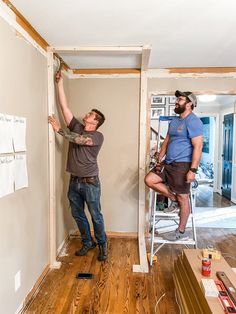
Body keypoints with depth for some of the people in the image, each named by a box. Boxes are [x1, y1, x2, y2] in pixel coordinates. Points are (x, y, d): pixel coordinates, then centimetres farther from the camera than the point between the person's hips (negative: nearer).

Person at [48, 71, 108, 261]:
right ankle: (87, 243, 33)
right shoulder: (76, 127, 8)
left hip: (90, 182, -6)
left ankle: (103, 244, 25)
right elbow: (64, 106, 3)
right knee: (78, 215, 15)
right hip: (74, 181, 6)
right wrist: (60, 82, 0)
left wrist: (59, 129, -18)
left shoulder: (98, 136, -8)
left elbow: (79, 140, -24)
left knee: (96, 216, 5)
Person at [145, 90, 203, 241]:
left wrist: (193, 169, -24)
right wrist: (159, 160, 11)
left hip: (182, 165, -9)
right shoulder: (174, 121, 16)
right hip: (168, 163, 9)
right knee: (149, 180, 3)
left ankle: (181, 232, 18)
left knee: (183, 197, 2)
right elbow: (166, 142, 19)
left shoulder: (193, 121, -12)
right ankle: (174, 200, 16)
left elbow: (198, 147, -18)